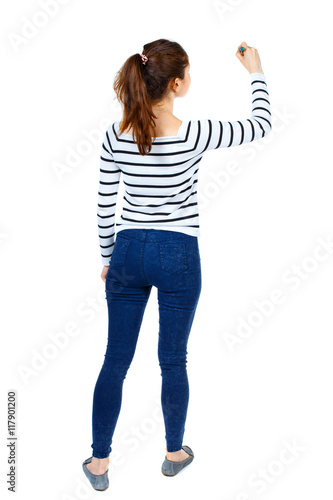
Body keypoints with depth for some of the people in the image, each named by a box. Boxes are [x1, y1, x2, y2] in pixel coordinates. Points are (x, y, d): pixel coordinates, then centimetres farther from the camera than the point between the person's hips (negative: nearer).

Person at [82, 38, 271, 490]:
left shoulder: (116, 136, -6)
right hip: (177, 255, -2)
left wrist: (107, 257, 15)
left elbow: (105, 206, 1)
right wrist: (257, 72, 14)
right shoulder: (195, 134, -16)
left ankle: (99, 462, 23)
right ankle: (175, 453, 33)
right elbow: (262, 125, -1)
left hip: (128, 251, 3)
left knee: (115, 362, 12)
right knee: (173, 362, 13)